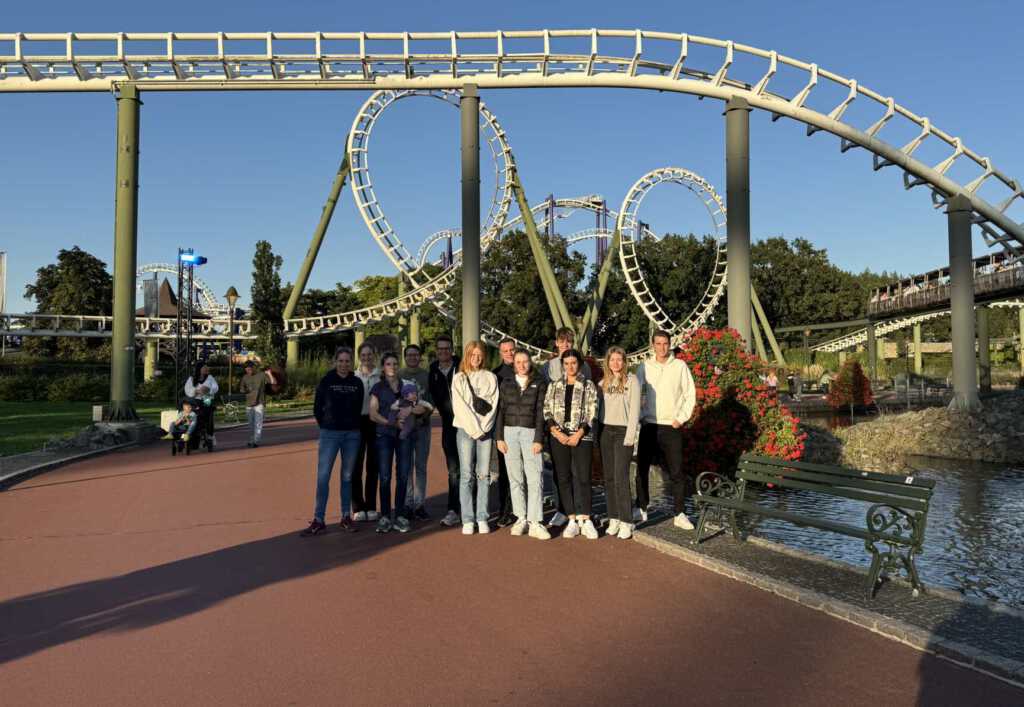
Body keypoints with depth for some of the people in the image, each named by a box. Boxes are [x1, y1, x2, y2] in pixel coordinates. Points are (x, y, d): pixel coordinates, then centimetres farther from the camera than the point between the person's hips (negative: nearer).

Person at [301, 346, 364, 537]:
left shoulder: (357, 383, 4)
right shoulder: (326, 381, -2)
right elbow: (317, 408, 4)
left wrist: (352, 425, 9)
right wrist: (326, 425, 6)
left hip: (352, 435, 2)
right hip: (329, 434, -2)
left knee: (347, 477, 9)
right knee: (323, 476, -5)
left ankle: (346, 517, 19)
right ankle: (318, 520, 1)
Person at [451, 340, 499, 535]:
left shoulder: (490, 377, 11)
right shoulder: (459, 378, 7)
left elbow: (493, 404, 4)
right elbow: (459, 406, -1)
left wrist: (483, 428, -7)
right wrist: (474, 429, -8)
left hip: (486, 430, 1)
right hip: (465, 429, -1)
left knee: (484, 475, 0)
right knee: (466, 475, -3)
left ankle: (482, 519, 5)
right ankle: (467, 520, -1)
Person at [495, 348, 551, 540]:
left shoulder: (538, 384, 5)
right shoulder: (506, 384, 10)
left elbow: (540, 413, 0)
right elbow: (500, 411, 8)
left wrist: (538, 439, -6)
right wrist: (499, 437, 0)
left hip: (531, 432, -2)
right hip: (510, 432, 2)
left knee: (535, 479, -9)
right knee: (515, 478, 5)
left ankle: (535, 522, -7)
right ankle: (521, 518, 13)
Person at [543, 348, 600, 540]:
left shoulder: (588, 386, 5)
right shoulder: (553, 386, 12)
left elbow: (592, 413, -1)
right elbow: (547, 411, 6)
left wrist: (579, 434, -10)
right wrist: (556, 431, -8)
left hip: (582, 437, -3)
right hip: (559, 437, 3)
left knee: (582, 477, -7)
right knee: (563, 478, 2)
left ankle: (585, 520, -4)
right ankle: (572, 520, 8)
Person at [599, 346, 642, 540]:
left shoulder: (631, 380, -2)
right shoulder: (603, 383, 13)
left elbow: (634, 409, -7)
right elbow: (598, 407, 13)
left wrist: (630, 436, -13)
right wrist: (597, 433, 3)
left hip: (623, 431, -5)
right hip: (606, 431, 5)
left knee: (621, 478, -10)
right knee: (609, 478, 6)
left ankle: (626, 522, -5)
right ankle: (613, 518, 14)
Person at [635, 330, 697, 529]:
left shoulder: (680, 366, 0)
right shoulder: (644, 367, 3)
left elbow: (690, 394, 2)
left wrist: (681, 418, -5)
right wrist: (639, 416, -3)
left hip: (671, 427, -2)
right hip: (649, 425, 2)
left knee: (676, 472, 0)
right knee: (642, 469, 6)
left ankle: (680, 514, 9)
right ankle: (641, 509, 19)